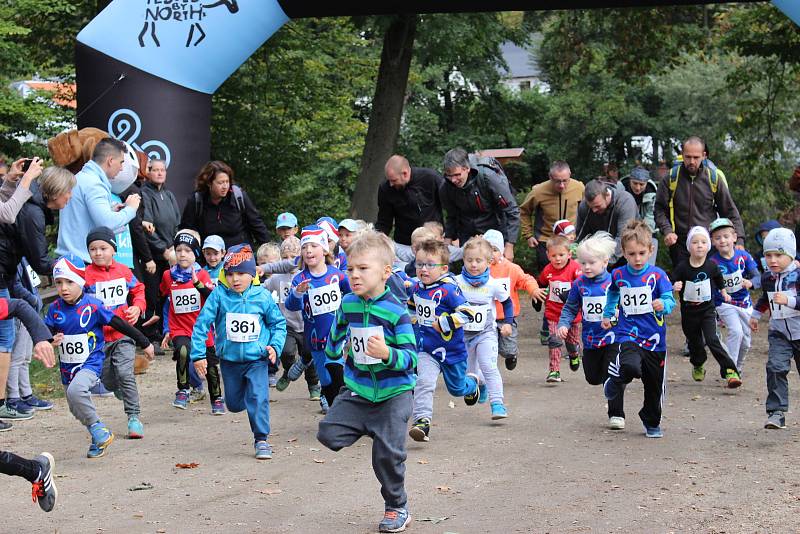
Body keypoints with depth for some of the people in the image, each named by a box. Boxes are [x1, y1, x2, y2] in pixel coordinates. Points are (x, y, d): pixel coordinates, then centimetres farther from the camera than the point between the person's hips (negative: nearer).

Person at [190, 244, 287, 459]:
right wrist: (198, 354, -9)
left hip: (256, 359, -2)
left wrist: (275, 346, -8)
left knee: (258, 399, -14)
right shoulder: (219, 296, -10)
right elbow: (202, 324, -7)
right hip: (229, 360, 2)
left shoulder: (262, 296, -7)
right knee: (234, 404, 14)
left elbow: (278, 323, 6)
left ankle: (261, 439, 0)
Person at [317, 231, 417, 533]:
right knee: (329, 434, -9)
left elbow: (411, 358, -22)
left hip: (393, 393, -5)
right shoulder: (348, 304, -3)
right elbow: (337, 333, 20)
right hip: (358, 389, 5)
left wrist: (388, 354, -37)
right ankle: (367, 427, 19)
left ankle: (397, 508, 19)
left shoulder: (396, 312, -19)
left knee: (388, 455, -3)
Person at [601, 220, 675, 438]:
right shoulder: (618, 275, 2)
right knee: (631, 367, -31)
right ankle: (615, 380, 4)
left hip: (654, 338, 1)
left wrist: (663, 305, -33)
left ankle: (652, 422, 35)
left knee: (654, 385, 11)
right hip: (627, 335, 0)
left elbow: (670, 300, -12)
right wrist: (607, 315, 25)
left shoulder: (657, 275, -5)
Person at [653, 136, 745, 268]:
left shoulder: (714, 178, 2)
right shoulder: (671, 178, 1)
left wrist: (739, 240, -2)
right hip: (680, 245, 0)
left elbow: (730, 212, 7)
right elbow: (660, 209, 5)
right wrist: (667, 231, -12)